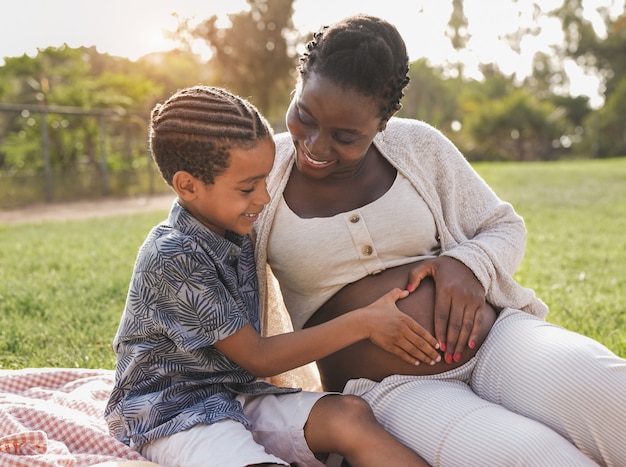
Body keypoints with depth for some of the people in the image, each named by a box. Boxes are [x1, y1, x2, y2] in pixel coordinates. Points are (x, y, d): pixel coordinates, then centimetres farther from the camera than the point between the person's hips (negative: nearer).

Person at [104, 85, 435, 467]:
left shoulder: (236, 230, 4)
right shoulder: (172, 258, -20)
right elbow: (257, 358, -15)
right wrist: (362, 323, -14)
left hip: (236, 395, 7)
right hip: (170, 413, -6)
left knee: (350, 414, -22)